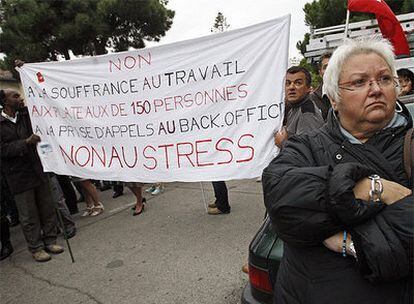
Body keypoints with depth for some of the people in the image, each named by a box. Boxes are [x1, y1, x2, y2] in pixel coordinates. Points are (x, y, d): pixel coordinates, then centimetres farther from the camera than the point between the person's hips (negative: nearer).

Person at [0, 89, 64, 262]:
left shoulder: (26, 115, 6)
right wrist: (26, 143, -23)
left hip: (38, 170, 5)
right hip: (19, 176, -4)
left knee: (47, 208, 11)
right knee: (29, 215, 6)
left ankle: (49, 241, 26)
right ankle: (36, 248, 20)